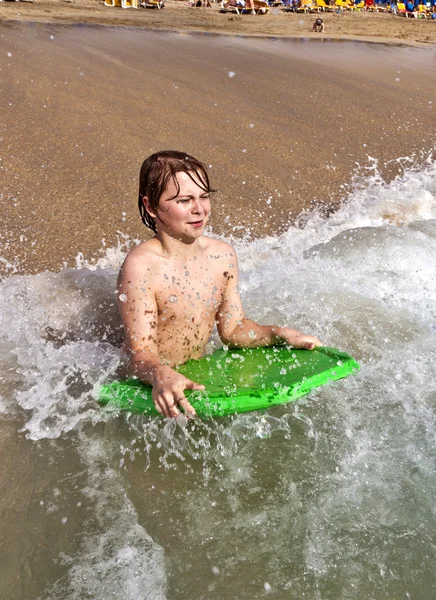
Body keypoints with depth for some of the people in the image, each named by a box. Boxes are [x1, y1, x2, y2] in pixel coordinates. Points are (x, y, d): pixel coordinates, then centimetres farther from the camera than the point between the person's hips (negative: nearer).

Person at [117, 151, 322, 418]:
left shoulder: (223, 255, -3)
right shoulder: (141, 266, -22)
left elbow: (233, 328, 7)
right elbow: (140, 354, -24)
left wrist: (279, 334, -8)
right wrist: (161, 375, -45)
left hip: (199, 378, 5)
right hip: (149, 388, -5)